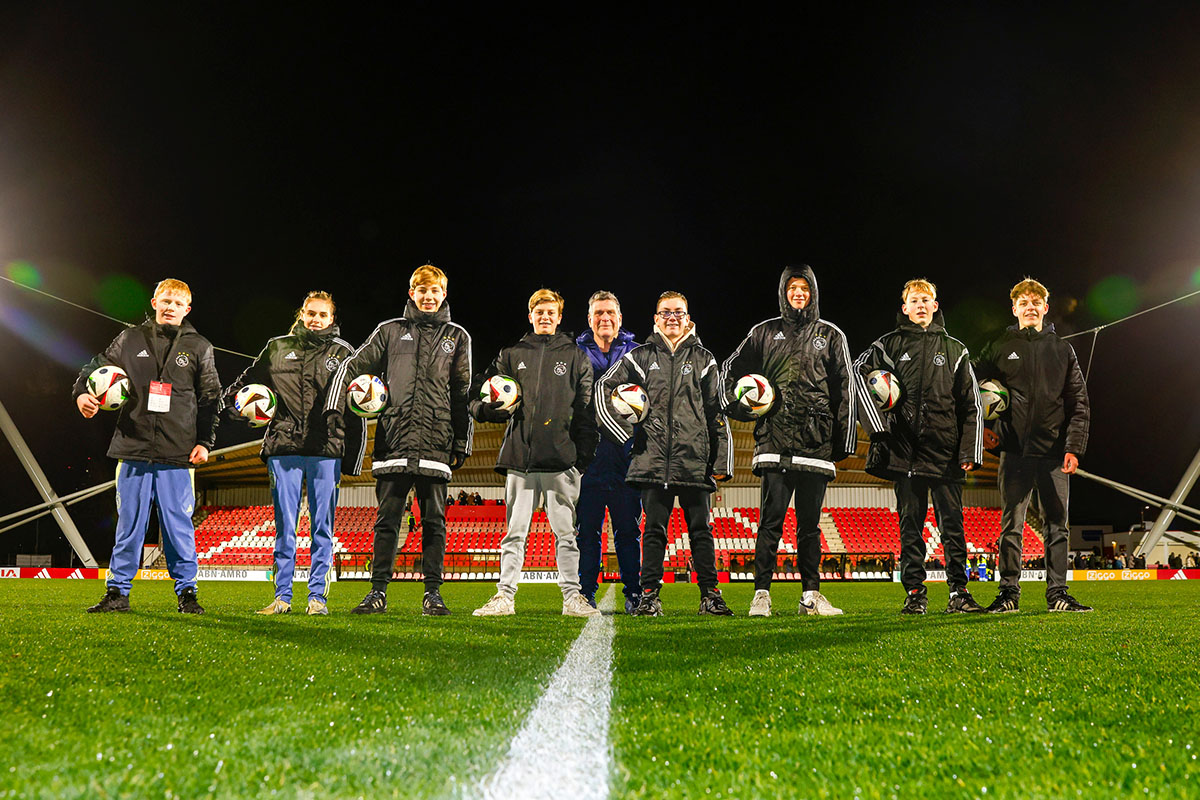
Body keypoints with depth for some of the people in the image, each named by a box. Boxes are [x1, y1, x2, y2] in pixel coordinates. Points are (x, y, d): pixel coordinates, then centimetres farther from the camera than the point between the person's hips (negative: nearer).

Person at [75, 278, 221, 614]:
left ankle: (187, 592, 10)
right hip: (134, 448, 1)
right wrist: (81, 393, -3)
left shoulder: (199, 347, 8)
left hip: (178, 453, -1)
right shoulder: (130, 339, 10)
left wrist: (205, 441, 2)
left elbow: (210, 398, 9)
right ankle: (118, 592, 15)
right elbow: (97, 366, 18)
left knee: (179, 525, 0)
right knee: (129, 523, 6)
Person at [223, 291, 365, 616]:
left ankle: (318, 596, 10)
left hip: (327, 450, -1)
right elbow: (248, 381, 25)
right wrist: (232, 398, 3)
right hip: (284, 448, 1)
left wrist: (352, 460, 2)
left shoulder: (343, 353, 8)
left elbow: (357, 410, 7)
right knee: (285, 526, 3)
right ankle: (282, 596, 10)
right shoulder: (277, 348, 12)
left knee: (322, 527, 3)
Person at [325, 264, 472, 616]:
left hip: (436, 442, 0)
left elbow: (462, 394, 13)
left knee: (433, 520, 2)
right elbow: (353, 367, 13)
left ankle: (432, 593, 8)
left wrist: (462, 443, 8)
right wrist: (334, 410, 0)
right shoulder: (390, 331, 12)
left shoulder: (457, 337, 13)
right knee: (387, 519, 2)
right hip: (393, 440, 0)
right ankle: (378, 591, 8)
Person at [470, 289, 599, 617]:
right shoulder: (512, 355, 16)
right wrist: (490, 408, -8)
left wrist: (584, 455, -3)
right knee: (515, 532, 4)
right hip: (520, 456, 1)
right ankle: (505, 596, 9)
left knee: (566, 532, 1)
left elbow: (586, 410, 7)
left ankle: (572, 596, 6)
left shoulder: (576, 357, 12)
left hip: (562, 458, -1)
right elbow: (477, 396, 16)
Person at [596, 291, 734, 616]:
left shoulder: (703, 360, 12)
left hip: (695, 458, 0)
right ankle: (649, 597, 8)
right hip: (653, 458, 0)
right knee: (654, 529, 3)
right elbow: (605, 388, 13)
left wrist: (721, 461, 5)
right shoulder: (641, 356, 10)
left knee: (700, 529, 3)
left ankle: (710, 595, 9)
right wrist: (624, 431, 3)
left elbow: (717, 412, 10)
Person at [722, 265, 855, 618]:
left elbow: (845, 390, 11)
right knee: (771, 520, -5)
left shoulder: (830, 335, 13)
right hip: (775, 440, -1)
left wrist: (845, 439, 5)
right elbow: (731, 371, 20)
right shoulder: (765, 333, 12)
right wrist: (743, 407, 5)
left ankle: (811, 595, 13)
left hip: (816, 442, 1)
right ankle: (761, 594, -1)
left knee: (810, 523, 6)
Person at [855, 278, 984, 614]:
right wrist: (879, 424, -7)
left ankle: (959, 592, 4)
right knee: (910, 525, 4)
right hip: (905, 450, 0)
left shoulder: (954, 349, 13)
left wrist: (970, 449, 1)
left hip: (946, 451, 0)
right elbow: (858, 373, 2)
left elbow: (971, 404, 10)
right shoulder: (890, 345, 10)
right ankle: (915, 593, 9)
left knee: (952, 524, -1)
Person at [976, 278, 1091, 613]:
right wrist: (983, 426, -2)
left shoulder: (1062, 350, 12)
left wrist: (1074, 447, -2)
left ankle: (1057, 592, 9)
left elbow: (1079, 403, 8)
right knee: (1012, 524, -1)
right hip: (1015, 450, -1)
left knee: (1057, 523, 3)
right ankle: (1009, 592, 5)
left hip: (1054, 451, 1)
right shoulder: (998, 348, 9)